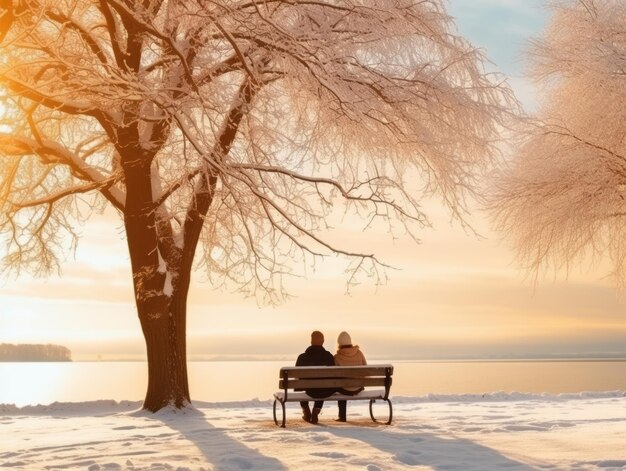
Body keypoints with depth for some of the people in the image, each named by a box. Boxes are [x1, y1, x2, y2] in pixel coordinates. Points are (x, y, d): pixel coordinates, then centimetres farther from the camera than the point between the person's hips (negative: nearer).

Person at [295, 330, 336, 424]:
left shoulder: (302, 357, -12)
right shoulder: (329, 356, -10)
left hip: (309, 391, -1)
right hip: (326, 392, 1)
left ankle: (306, 412, 44)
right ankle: (315, 415, 36)